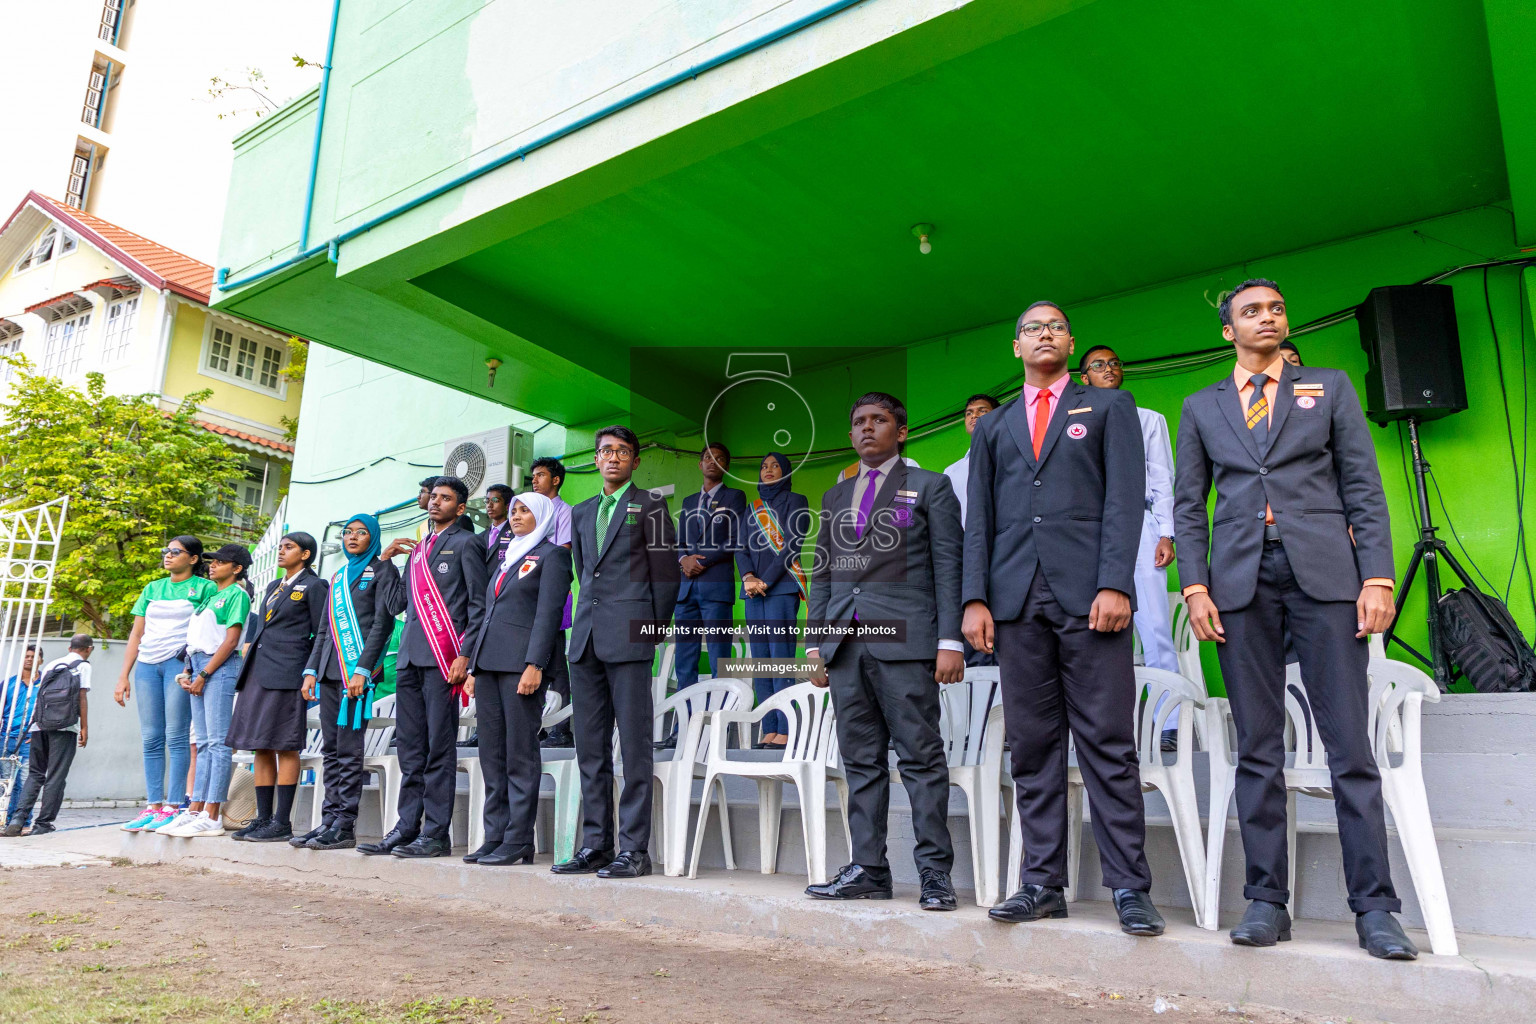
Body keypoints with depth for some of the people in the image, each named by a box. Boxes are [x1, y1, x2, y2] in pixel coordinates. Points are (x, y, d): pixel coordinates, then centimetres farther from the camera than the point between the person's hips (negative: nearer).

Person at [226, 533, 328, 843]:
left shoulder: (314, 586, -1)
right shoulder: (273, 586, 23)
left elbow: (322, 634, -5)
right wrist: (247, 667, 16)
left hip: (286, 674, -8)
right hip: (257, 673, 8)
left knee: (285, 747, -6)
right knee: (261, 747, 8)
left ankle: (282, 823, -4)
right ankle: (263, 819, 14)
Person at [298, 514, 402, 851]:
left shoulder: (382, 570, 1)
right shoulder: (338, 577, 22)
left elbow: (383, 623, -8)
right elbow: (325, 628, 22)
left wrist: (362, 670, -16)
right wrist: (312, 670, 12)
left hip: (357, 669, -7)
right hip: (330, 671, 7)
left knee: (348, 749, -7)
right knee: (331, 748, 7)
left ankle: (345, 826, -4)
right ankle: (330, 820, 11)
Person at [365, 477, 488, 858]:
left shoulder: (466, 544, 1)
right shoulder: (418, 548, 22)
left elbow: (478, 605, -6)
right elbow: (400, 601, 21)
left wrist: (465, 655, -14)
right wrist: (384, 560, 16)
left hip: (442, 657, -7)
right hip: (410, 655, 7)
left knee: (439, 747, -5)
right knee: (409, 748, 9)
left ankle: (436, 833, -1)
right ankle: (407, 828, 15)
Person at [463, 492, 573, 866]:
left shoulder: (551, 555, -1)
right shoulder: (507, 559, 23)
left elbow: (548, 613, -11)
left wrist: (534, 665, -19)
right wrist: (473, 668, 17)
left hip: (521, 662, -8)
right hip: (488, 664, 8)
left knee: (520, 756, -5)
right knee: (492, 755, 8)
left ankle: (519, 840, 0)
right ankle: (495, 837, 13)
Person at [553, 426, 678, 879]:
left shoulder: (650, 506, 3)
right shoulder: (582, 512, 20)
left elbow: (666, 574, 1)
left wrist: (654, 630, 0)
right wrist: (590, 618, 14)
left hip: (628, 637, -6)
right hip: (586, 638, 6)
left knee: (634, 744, -4)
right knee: (590, 746, 8)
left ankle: (634, 849, 1)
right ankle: (595, 845, 15)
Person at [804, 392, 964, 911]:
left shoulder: (930, 487, 8)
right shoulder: (835, 497, 22)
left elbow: (948, 567, 0)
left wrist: (949, 641, -9)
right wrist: (815, 642, 13)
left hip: (905, 639, -5)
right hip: (846, 642, 5)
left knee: (920, 755, -3)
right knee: (861, 760, 6)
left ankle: (935, 872, 5)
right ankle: (868, 870, 13)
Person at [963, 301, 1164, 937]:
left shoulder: (1109, 407, 14)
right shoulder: (992, 427, 22)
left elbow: (1125, 498, 2)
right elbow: (979, 519, 14)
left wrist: (1115, 583, -11)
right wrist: (976, 598, 2)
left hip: (1088, 595, -3)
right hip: (1017, 599, 3)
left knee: (1108, 745, -3)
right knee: (1031, 747, 4)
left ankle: (1129, 887, 4)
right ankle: (1043, 883, 12)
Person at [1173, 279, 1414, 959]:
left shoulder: (1330, 389, 15)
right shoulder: (1201, 407, 17)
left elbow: (1364, 488, 8)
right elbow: (1187, 504, 11)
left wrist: (1377, 576, -4)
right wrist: (1195, 586, -1)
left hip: (1324, 571, -1)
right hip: (1240, 580, 1)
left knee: (1350, 745, -2)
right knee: (1257, 749, 2)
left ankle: (1374, 906, 6)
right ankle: (1266, 900, 8)